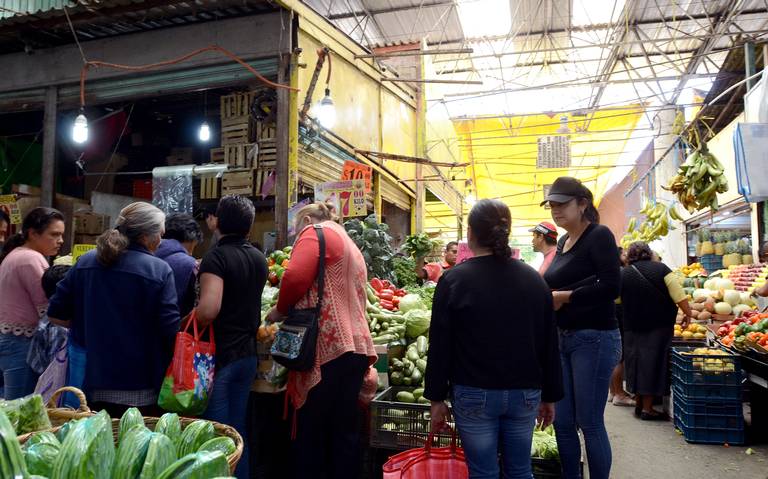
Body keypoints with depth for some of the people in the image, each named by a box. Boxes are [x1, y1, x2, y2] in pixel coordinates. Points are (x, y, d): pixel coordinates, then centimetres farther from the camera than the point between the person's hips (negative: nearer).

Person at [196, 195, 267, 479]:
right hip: (248, 354, 7)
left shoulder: (217, 256, -15)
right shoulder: (259, 258, 7)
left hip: (220, 354, -7)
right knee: (238, 431, 16)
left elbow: (208, 310, -27)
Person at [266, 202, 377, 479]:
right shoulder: (350, 245, 26)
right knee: (345, 430, 11)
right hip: (354, 346, 8)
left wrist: (281, 310, 0)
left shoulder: (315, 233, 0)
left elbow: (295, 277, -17)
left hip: (327, 346, -8)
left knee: (311, 432, 0)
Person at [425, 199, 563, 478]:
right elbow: (549, 345, 7)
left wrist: (437, 398, 1)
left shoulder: (454, 280, -8)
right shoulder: (534, 280, 3)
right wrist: (550, 397, 15)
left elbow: (439, 347, -7)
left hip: (474, 394, -3)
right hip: (525, 393, 3)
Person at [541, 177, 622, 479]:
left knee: (589, 423, 1)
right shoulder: (563, 241, 14)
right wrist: (547, 298, -1)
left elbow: (611, 286, -20)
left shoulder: (599, 235, -9)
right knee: (562, 422, 11)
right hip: (562, 338, 8)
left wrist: (564, 297, -14)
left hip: (594, 338, -8)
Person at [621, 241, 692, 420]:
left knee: (637, 362, 13)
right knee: (653, 363, 2)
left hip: (633, 328, 2)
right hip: (659, 326, -2)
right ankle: (647, 408, 5)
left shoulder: (623, 274, 1)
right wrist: (688, 313, 0)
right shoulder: (661, 269, -4)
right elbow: (679, 296, -10)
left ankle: (639, 404, 21)